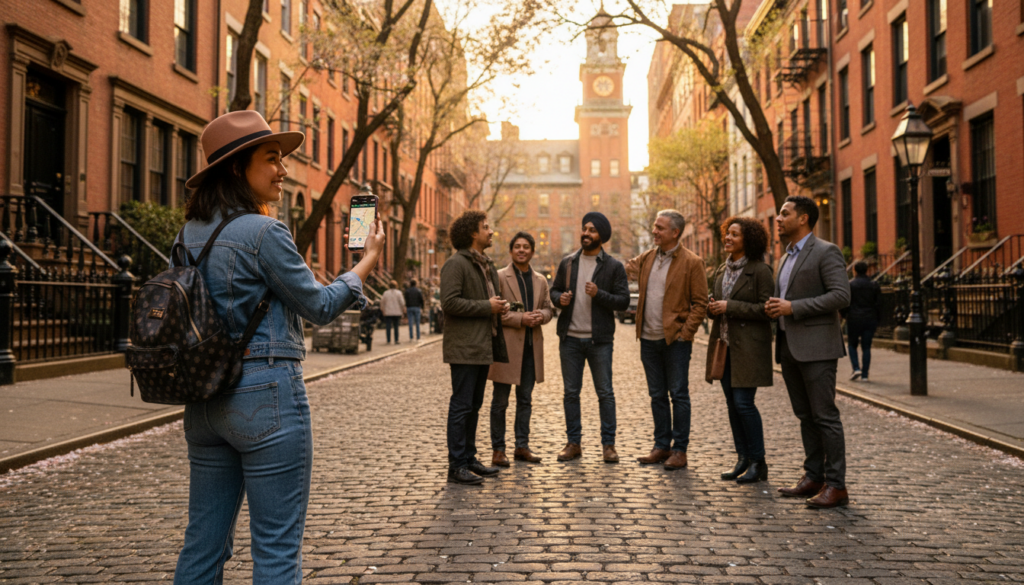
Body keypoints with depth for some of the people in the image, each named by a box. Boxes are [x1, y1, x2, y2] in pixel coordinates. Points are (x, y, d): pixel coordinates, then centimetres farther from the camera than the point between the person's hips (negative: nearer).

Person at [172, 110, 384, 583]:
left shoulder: (190, 233, 8)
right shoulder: (263, 232, -14)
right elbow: (319, 306, -6)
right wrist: (367, 261, 5)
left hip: (205, 399, 8)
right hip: (266, 395, -8)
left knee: (203, 543, 16)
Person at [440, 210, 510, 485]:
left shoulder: (486, 264, 18)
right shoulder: (456, 263, -12)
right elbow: (449, 302, -21)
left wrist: (500, 306, 8)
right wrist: (487, 306, -17)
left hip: (484, 346, 9)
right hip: (464, 347, -9)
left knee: (474, 405, 15)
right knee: (461, 406, -5)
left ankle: (469, 458, 24)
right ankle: (456, 467, 0)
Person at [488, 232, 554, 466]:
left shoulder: (540, 281, 14)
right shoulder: (499, 277, -3)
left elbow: (548, 308, 16)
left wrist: (541, 315, -7)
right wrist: (520, 318, -19)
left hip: (531, 347, 5)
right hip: (507, 346, -5)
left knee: (525, 399, 11)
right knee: (500, 401, 1)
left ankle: (522, 446, 20)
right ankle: (498, 449, 9)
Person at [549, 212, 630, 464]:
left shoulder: (614, 266, -1)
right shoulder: (567, 263, 9)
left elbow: (623, 301, -5)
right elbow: (554, 289, 15)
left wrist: (598, 294, -20)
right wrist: (559, 298, -8)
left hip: (599, 339, -3)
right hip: (570, 338, 3)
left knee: (605, 392, 2)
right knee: (570, 392, 7)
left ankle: (608, 444, 11)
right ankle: (574, 443, 17)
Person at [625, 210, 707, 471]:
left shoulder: (692, 263, -6)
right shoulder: (646, 258, 10)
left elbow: (700, 303, -6)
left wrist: (685, 332, -13)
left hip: (676, 339, -5)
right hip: (649, 339, 6)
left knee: (679, 395, 1)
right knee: (657, 395, 12)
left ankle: (679, 450, 10)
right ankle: (662, 446, 22)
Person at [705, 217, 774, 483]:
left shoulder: (760, 270, -9)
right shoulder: (723, 270, 14)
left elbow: (766, 309, -14)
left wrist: (730, 307, -17)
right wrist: (713, 307, 2)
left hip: (748, 347, -7)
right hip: (724, 344, 7)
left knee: (743, 402, -9)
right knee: (732, 404, 9)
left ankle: (758, 463, 5)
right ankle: (743, 459, 19)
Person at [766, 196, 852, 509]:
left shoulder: (826, 252, -7)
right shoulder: (786, 258, 20)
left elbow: (841, 295, -17)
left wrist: (793, 307, -18)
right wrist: (774, 307, 7)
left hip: (816, 347, -8)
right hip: (789, 347, 8)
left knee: (825, 417, -6)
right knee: (806, 417, 12)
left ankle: (836, 486, -1)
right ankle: (813, 477, 18)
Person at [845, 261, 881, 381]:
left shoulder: (849, 285, -4)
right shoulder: (874, 285, 4)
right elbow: (878, 304, 3)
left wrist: (845, 314, 9)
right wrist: (877, 320, 10)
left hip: (854, 319, -2)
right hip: (870, 319, 2)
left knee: (852, 345, 13)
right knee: (866, 347, 6)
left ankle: (856, 368, -5)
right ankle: (865, 375, 3)